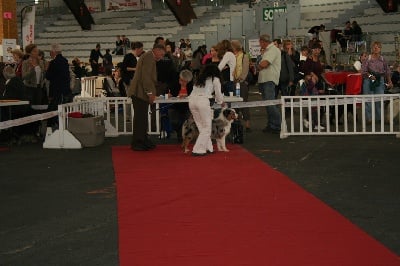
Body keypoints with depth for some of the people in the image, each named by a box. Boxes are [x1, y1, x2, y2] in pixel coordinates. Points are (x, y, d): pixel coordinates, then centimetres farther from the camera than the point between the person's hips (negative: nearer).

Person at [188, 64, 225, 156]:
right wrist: (222, 102, 36)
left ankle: (208, 148, 18)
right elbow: (218, 94, 15)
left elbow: (195, 90, 20)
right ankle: (198, 150, -4)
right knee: (206, 128, 3)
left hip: (192, 100, 6)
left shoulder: (200, 78, 26)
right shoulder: (215, 79, 12)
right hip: (203, 101, -6)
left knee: (202, 127, 15)